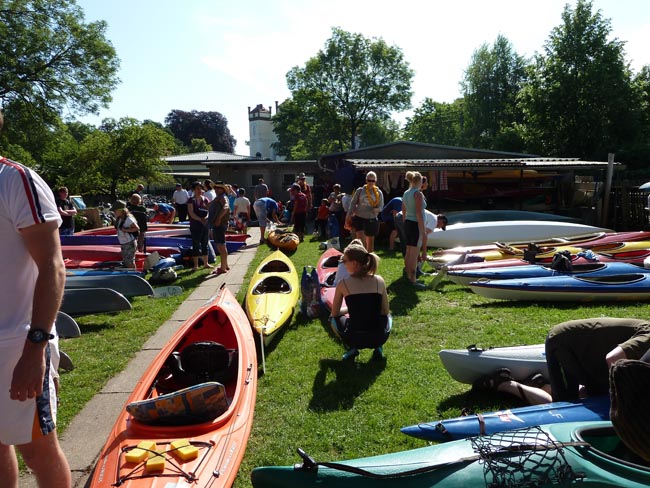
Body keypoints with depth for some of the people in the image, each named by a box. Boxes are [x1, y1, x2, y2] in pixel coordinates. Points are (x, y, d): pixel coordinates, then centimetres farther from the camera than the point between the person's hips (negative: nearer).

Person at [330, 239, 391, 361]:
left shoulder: (343, 284, -5)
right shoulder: (379, 281, 0)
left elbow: (335, 313, 8)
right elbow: (385, 311, 10)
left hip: (355, 339, -2)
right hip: (379, 338, 2)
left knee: (333, 319, 27)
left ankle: (352, 349, 8)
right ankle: (378, 348, 13)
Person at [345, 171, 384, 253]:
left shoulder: (379, 193, 3)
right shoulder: (360, 190, 1)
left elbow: (381, 206, 1)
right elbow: (353, 203, 3)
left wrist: (377, 209, -23)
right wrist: (348, 216, -2)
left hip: (371, 219, 2)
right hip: (359, 218, -2)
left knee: (370, 241, 11)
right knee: (360, 240, -14)